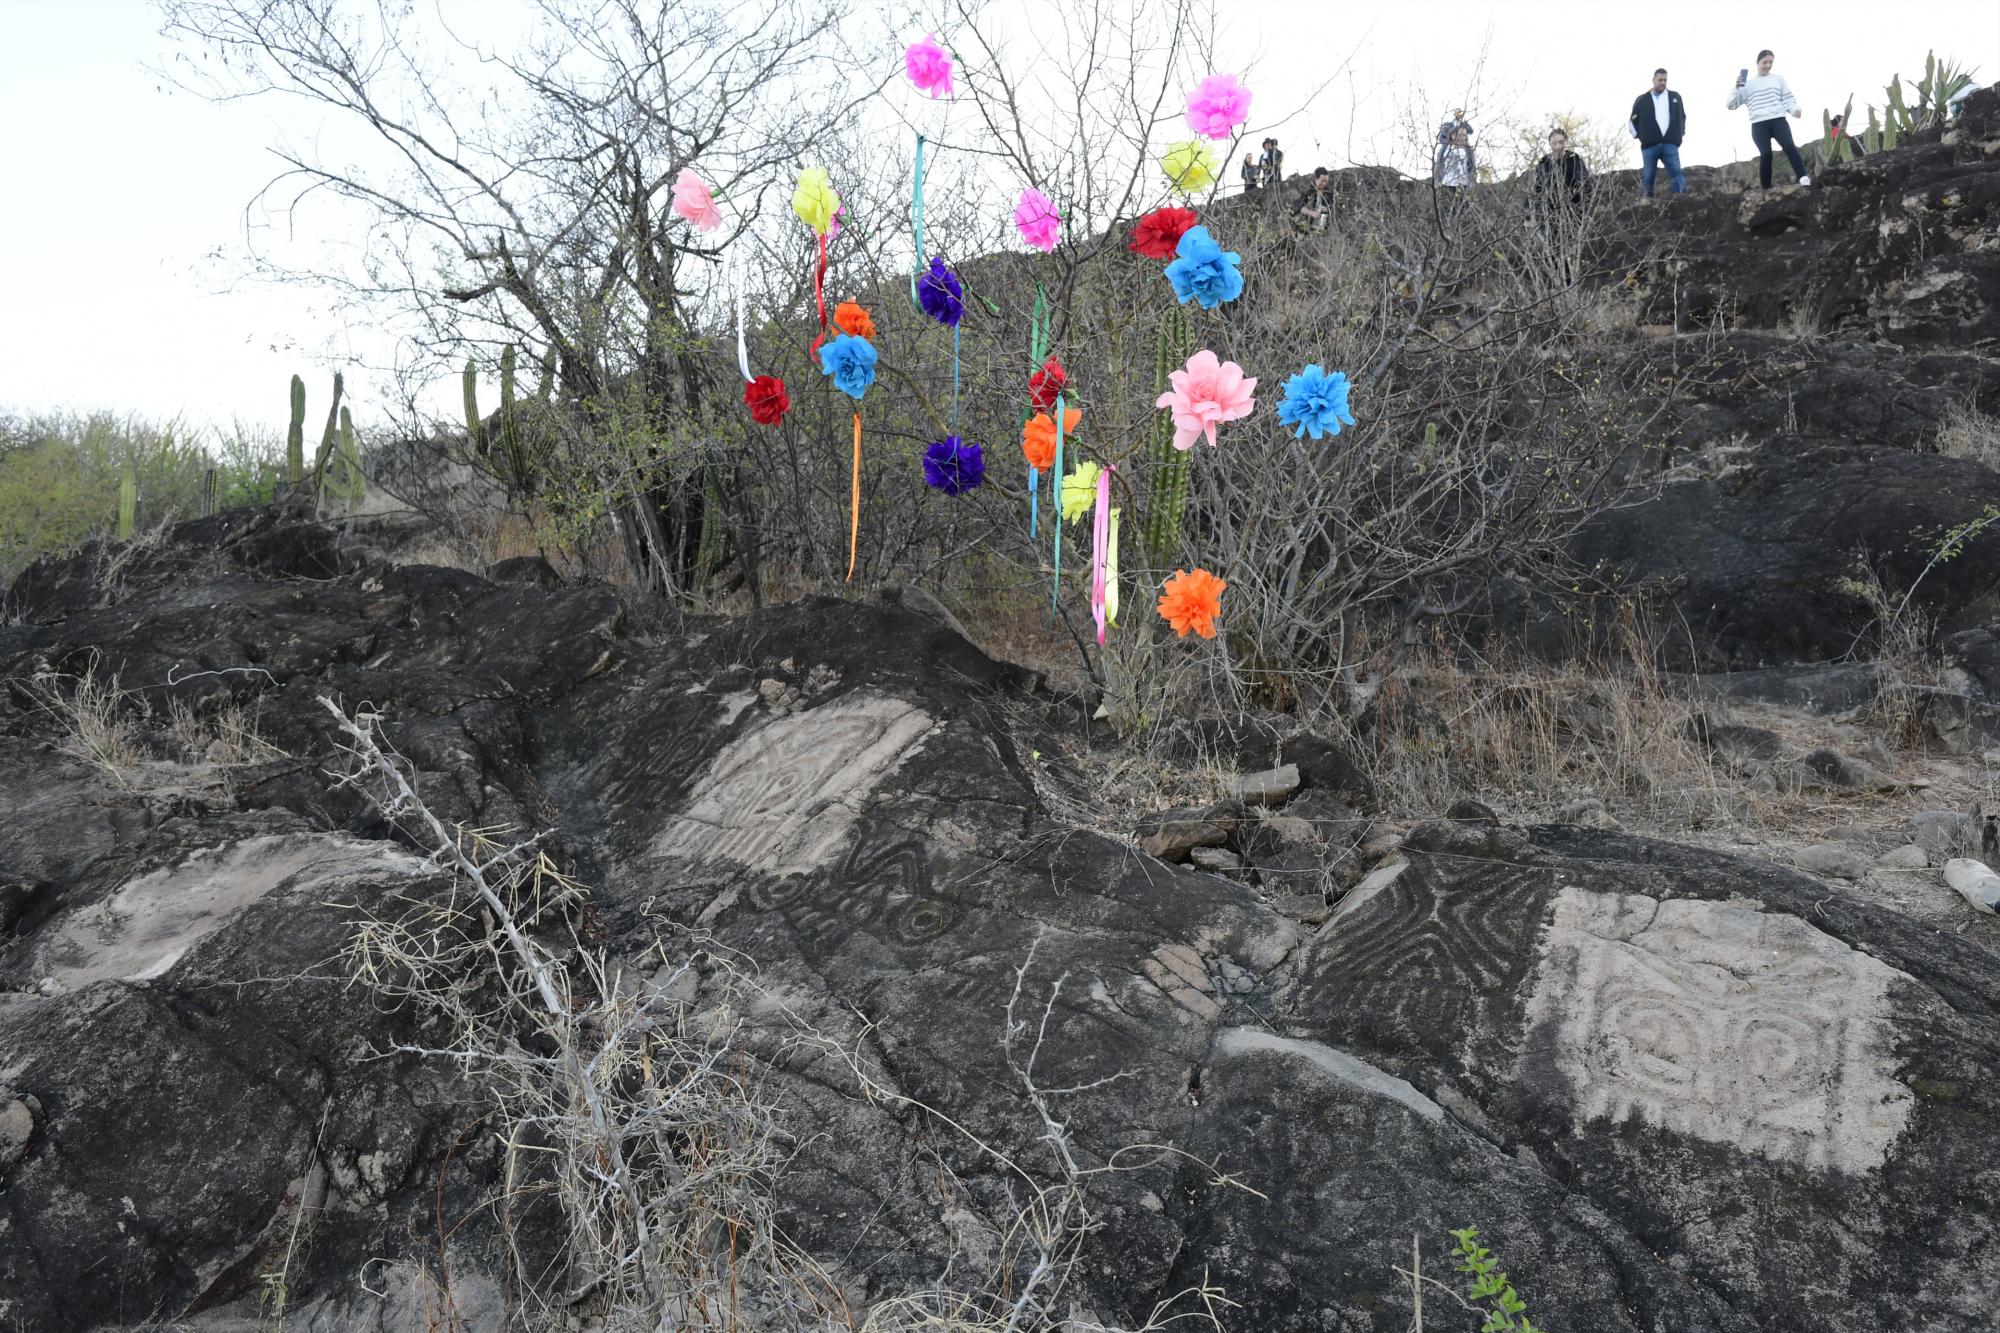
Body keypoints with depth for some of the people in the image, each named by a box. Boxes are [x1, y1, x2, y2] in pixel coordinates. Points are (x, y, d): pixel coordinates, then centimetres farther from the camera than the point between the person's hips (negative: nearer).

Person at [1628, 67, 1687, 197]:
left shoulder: (1675, 97, 16)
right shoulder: (1642, 100, 10)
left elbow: (1683, 117, 27)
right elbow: (1631, 121, 14)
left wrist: (1680, 133, 15)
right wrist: (1639, 135, 4)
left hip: (1670, 144, 1)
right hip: (1649, 146, -1)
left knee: (1676, 173, -12)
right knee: (1648, 177, 0)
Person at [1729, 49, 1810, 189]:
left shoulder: (1778, 78, 19)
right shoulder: (1748, 84, 17)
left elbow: (1788, 98, 15)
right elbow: (1731, 104, 14)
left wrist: (1794, 110, -6)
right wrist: (1736, 88, -2)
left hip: (1778, 120, 0)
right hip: (1759, 124, 0)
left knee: (1789, 146, -23)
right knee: (1766, 154, -21)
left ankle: (1803, 178, -31)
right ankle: (1766, 189, -16)